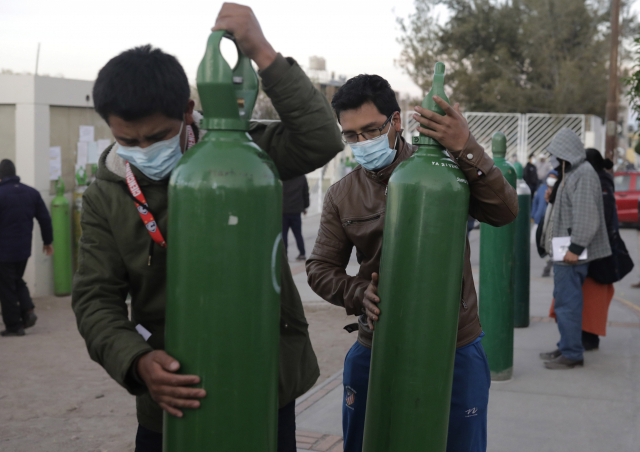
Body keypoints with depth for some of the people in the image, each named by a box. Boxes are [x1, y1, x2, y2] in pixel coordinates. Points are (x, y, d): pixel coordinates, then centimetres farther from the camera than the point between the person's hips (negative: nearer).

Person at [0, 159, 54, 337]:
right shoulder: (32, 193, 4)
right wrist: (48, 241, 16)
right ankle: (28, 310, 4)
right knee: (18, 281, 23)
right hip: (24, 248, 6)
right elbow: (45, 219, 7)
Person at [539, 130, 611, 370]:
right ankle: (566, 347, 25)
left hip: (572, 252, -10)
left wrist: (575, 248, -23)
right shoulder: (571, 172, 16)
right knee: (565, 300, 16)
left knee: (567, 301, -6)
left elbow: (587, 215, -23)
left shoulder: (584, 174, -16)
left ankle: (572, 354, 0)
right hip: (565, 249, 10)